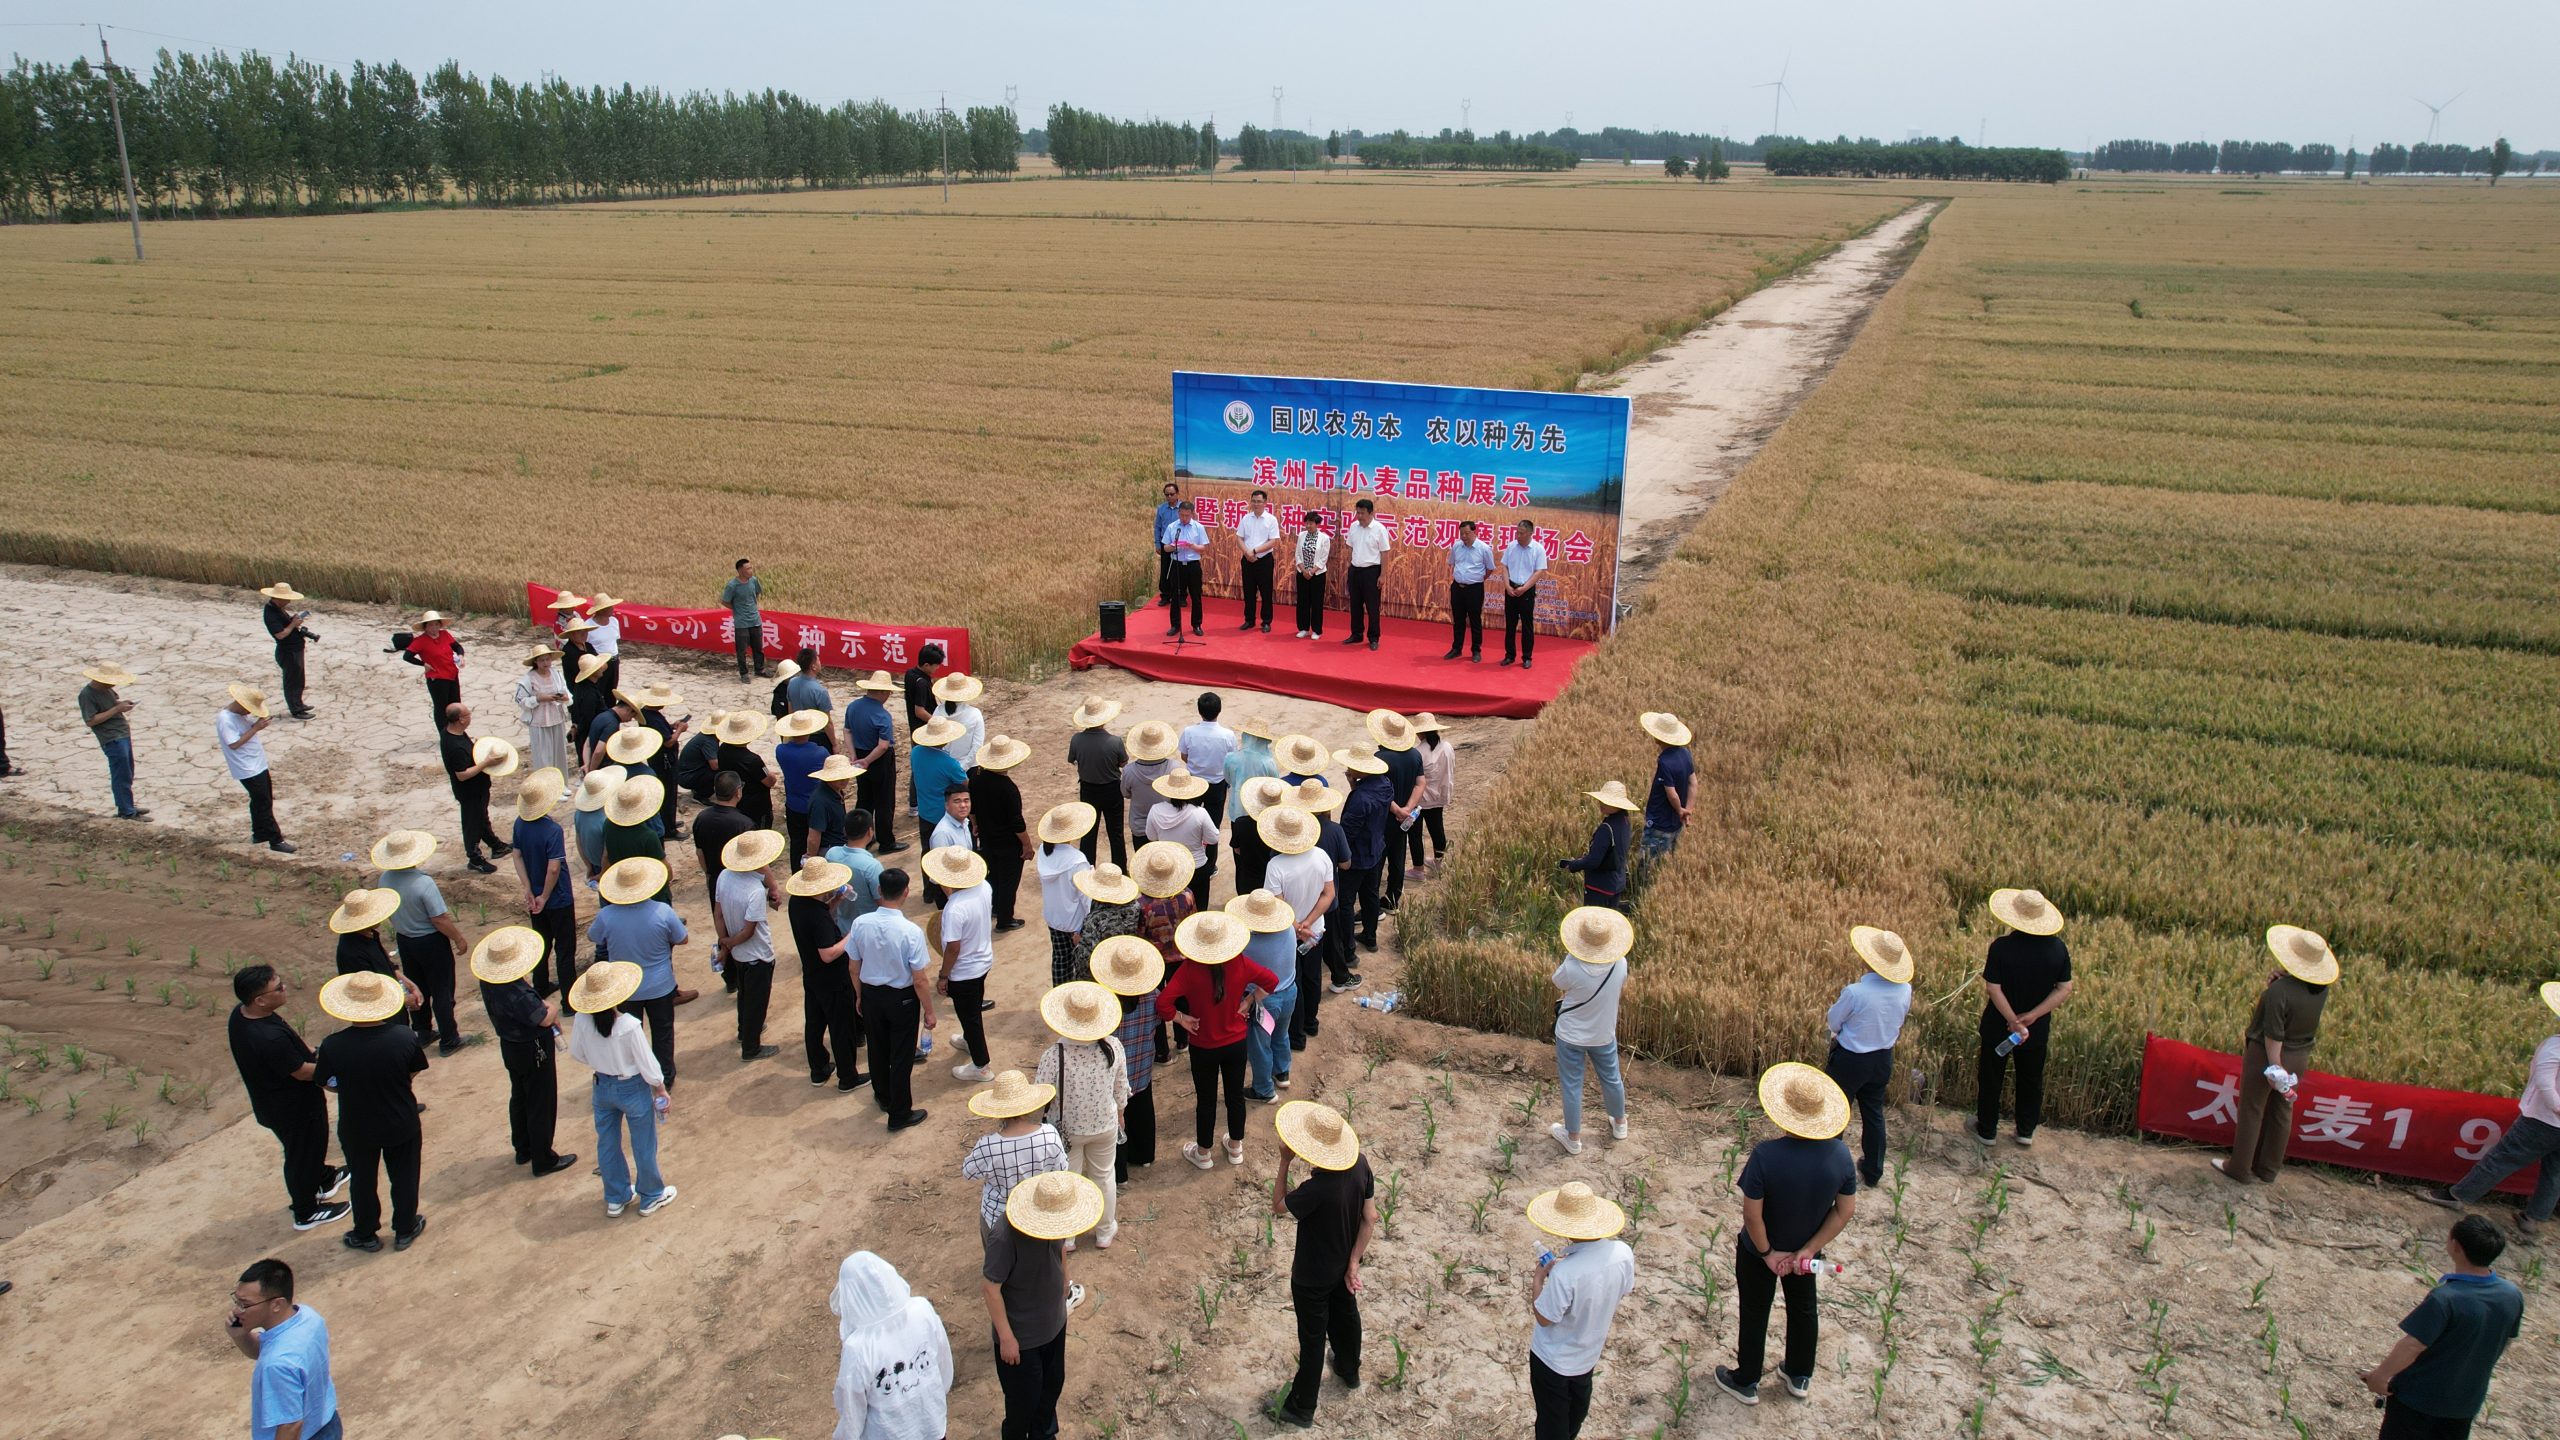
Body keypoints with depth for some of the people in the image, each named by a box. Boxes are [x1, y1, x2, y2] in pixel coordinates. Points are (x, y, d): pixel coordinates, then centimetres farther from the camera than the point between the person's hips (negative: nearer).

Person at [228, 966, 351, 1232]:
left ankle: (324, 1178, 57)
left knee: (312, 1144, 32)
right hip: (293, 1109, -8)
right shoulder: (269, 1039, -42)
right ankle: (307, 1212, 39)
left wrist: (310, 1050, -2)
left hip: (270, 1099, 8)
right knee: (302, 1153, 17)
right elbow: (302, 1072, -27)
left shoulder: (241, 1014, -14)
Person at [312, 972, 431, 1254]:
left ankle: (366, 1236, 43)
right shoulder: (404, 1037, -25)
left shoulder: (332, 1046, -27)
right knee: (404, 1177, 23)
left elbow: (328, 1082, -9)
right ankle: (405, 1231, 40)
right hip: (401, 1125, 0)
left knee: (363, 1181, 24)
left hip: (357, 1129, 0)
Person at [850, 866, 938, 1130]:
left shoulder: (860, 924, -15)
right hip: (902, 999, -4)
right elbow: (919, 980, -19)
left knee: (877, 1050, 25)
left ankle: (883, 1097, 48)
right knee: (901, 1058, 12)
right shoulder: (911, 932, -26)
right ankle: (899, 1115, 26)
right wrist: (929, 1011, -5)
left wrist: (860, 996, 15)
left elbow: (854, 968, -3)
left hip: (871, 995, 4)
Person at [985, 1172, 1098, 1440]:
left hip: (1054, 1323, 6)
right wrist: (1006, 1337, -19)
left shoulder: (1054, 1223, -17)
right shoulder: (1005, 1237, -37)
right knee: (1024, 1398, 16)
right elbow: (990, 1287, -26)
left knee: (1052, 1384, 26)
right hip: (1021, 1335, -6)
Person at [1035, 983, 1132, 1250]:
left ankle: (1065, 1238, 42)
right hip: (1105, 1125, 2)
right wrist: (1120, 1110, 14)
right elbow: (1121, 1086, -4)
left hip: (1067, 1129, -2)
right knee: (1104, 1177, 25)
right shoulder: (1113, 1047, -22)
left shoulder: (1053, 1056, -31)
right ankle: (1105, 1233, 45)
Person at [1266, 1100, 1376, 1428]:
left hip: (1312, 1276, -6)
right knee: (1346, 1314, 31)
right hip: (1344, 1265, 6)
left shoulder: (1316, 1189, -41)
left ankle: (1300, 1408, 33)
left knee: (1313, 1338, 12)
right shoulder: (1360, 1164, -20)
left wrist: (1284, 1161, -20)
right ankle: (1349, 1370, 57)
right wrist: (1354, 1263, -4)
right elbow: (1370, 1219, -11)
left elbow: (1279, 1207, -20)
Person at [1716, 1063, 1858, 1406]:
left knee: (1755, 1314, 19)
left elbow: (1752, 1215, -28)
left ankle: (1746, 1383, 38)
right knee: (1803, 1308, 27)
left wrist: (1767, 1252, -12)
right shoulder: (1840, 1154, -22)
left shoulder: (1765, 1156, -36)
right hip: (1806, 1250, 3)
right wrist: (1807, 1250, -10)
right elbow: (1845, 1211, -13)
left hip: (1759, 1252, -3)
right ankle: (1799, 1377, 48)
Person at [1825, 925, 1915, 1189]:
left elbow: (1832, 1023, -14)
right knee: (1874, 1114, 22)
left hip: (1850, 1060, -5)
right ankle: (1873, 1172, 35)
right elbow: (1899, 1022, 4)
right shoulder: (1904, 990, -14)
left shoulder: (1855, 992, -30)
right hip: (1883, 1059, 5)